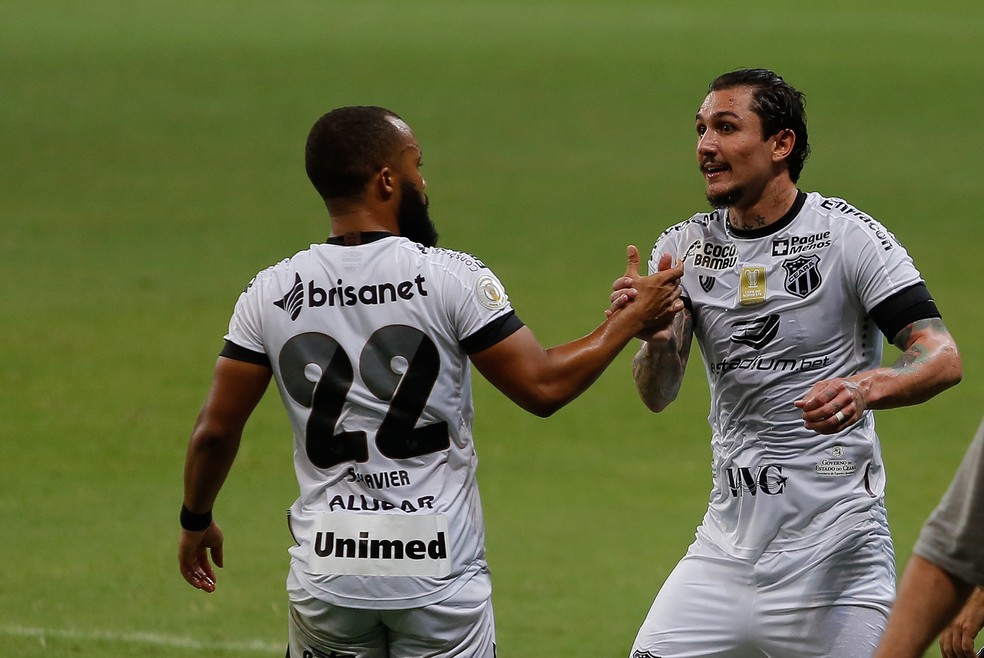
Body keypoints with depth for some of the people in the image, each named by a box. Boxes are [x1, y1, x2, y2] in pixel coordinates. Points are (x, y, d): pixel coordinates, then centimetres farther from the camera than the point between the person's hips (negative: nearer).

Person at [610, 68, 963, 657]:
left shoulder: (848, 236, -7)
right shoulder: (684, 248, 7)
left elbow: (943, 359, -15)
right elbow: (658, 396, -2)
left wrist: (865, 388, -35)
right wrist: (657, 340, -25)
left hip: (837, 543, -4)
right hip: (731, 537, 4)